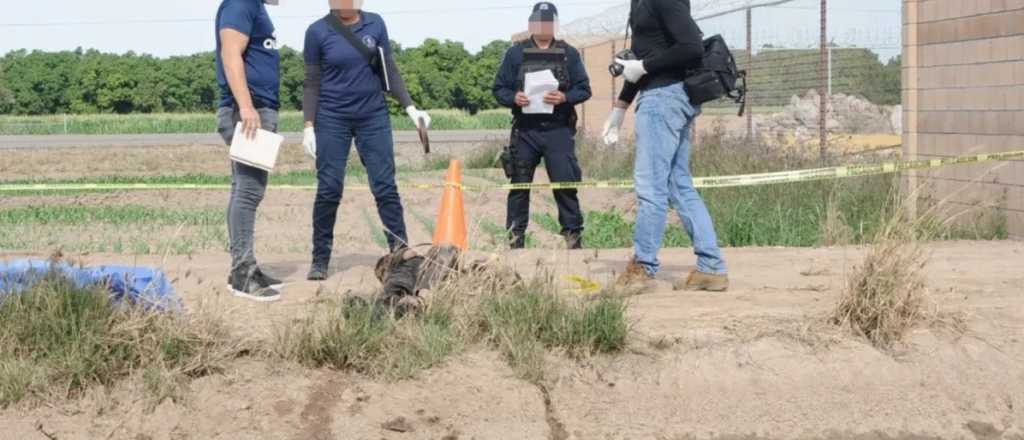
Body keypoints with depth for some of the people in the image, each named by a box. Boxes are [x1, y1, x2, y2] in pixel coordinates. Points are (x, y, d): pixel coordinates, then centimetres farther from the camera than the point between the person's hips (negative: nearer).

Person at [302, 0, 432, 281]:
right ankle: (320, 260, 9)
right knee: (329, 190, -1)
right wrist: (309, 126, -6)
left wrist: (410, 108, -1)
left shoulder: (375, 25, 3)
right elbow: (312, 84, 1)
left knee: (386, 186, -2)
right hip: (332, 120, -1)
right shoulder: (318, 32, -2)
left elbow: (389, 71, 8)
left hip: (374, 117, 2)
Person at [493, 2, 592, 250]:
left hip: (558, 130, -1)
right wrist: (514, 98, -15)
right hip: (524, 131, 1)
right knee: (519, 185, 5)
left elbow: (584, 89, 4)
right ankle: (515, 238, 14)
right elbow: (499, 89, 7)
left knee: (565, 184, -5)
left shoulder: (569, 54, 9)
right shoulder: (515, 54, 9)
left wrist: (564, 97, -15)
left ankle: (574, 236, 2)